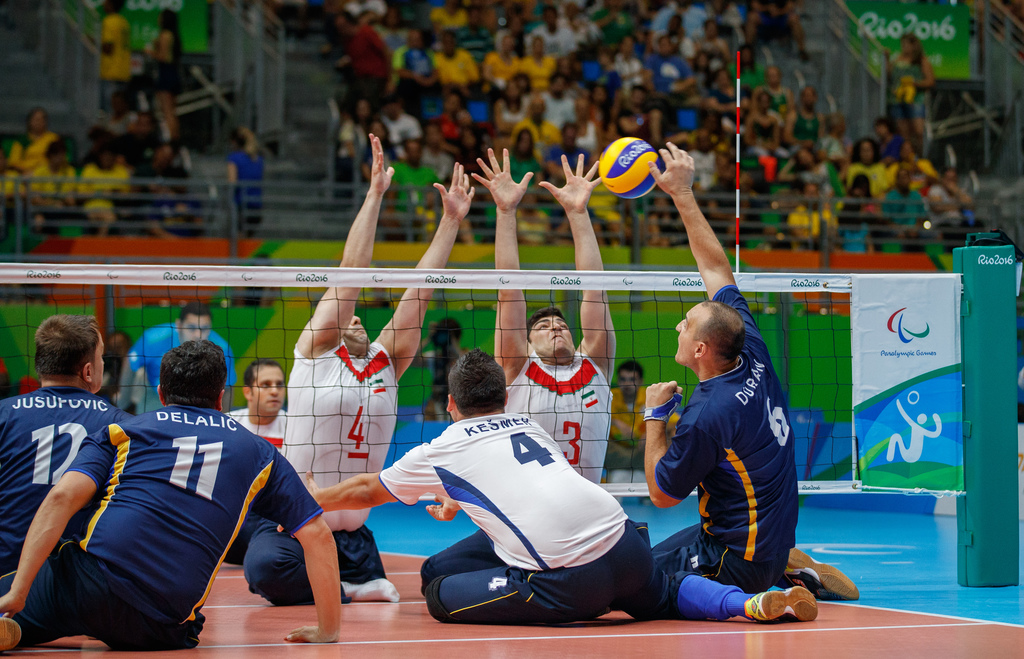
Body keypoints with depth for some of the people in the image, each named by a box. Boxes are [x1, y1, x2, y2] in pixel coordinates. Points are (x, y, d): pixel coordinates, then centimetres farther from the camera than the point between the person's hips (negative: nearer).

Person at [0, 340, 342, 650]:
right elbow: (316, 534, 17)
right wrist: (327, 631, 23)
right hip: (161, 630, 2)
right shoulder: (259, 453, 21)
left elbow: (62, 497, 1)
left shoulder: (121, 432, 17)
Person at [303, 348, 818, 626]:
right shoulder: (526, 426, 27)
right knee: (662, 596, 32)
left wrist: (315, 499, 48)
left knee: (440, 593, 5)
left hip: (567, 578, -5)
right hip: (625, 543, 6)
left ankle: (559, 613, -11)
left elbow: (367, 492, 30)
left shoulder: (442, 452, 13)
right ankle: (755, 603, 5)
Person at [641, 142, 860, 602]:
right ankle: (787, 567, 17)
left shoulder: (706, 416, -25)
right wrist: (682, 193, 9)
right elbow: (718, 269, 7)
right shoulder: (753, 356, -3)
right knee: (649, 555, 26)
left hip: (737, 559, -9)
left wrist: (655, 416, -2)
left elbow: (662, 494, -11)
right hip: (776, 540, 9)